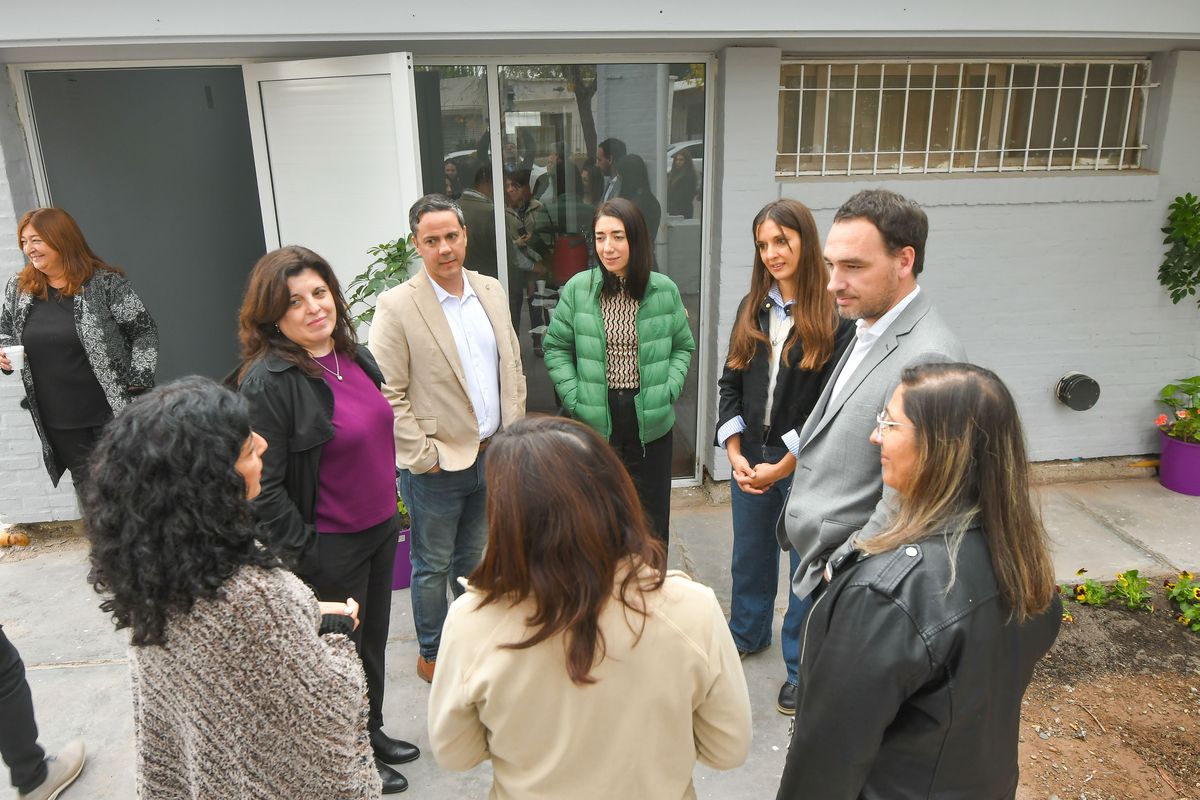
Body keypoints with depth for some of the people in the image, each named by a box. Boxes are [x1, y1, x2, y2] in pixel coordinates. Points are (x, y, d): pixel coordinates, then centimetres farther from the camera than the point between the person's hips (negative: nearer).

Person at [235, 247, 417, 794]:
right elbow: (263, 486, -21)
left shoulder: (355, 356, 2)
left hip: (380, 529, 7)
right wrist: (302, 556, -17)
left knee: (374, 641, 23)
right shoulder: (268, 382, -21)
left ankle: (372, 734, 45)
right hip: (328, 548, -7)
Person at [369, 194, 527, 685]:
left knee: (475, 558, 22)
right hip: (438, 466, -5)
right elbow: (388, 393, -13)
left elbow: (513, 367, 12)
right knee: (433, 566, 12)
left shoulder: (491, 292, 5)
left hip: (493, 456, 5)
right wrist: (423, 457, -14)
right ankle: (431, 655, 32)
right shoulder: (396, 306, -13)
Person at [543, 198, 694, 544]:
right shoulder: (578, 288, -4)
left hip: (651, 421, 1)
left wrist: (669, 391, -4)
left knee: (652, 515, 12)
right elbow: (555, 347, 4)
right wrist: (575, 397, -6)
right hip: (595, 422, -1)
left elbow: (683, 346, 10)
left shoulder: (664, 290, -1)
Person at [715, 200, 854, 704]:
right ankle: (748, 634, 44)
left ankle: (801, 666, 27)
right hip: (749, 458, 6)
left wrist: (782, 467, -14)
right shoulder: (752, 309, 5)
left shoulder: (835, 317, -14)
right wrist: (736, 455, -3)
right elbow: (730, 383, 6)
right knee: (750, 555, 21)